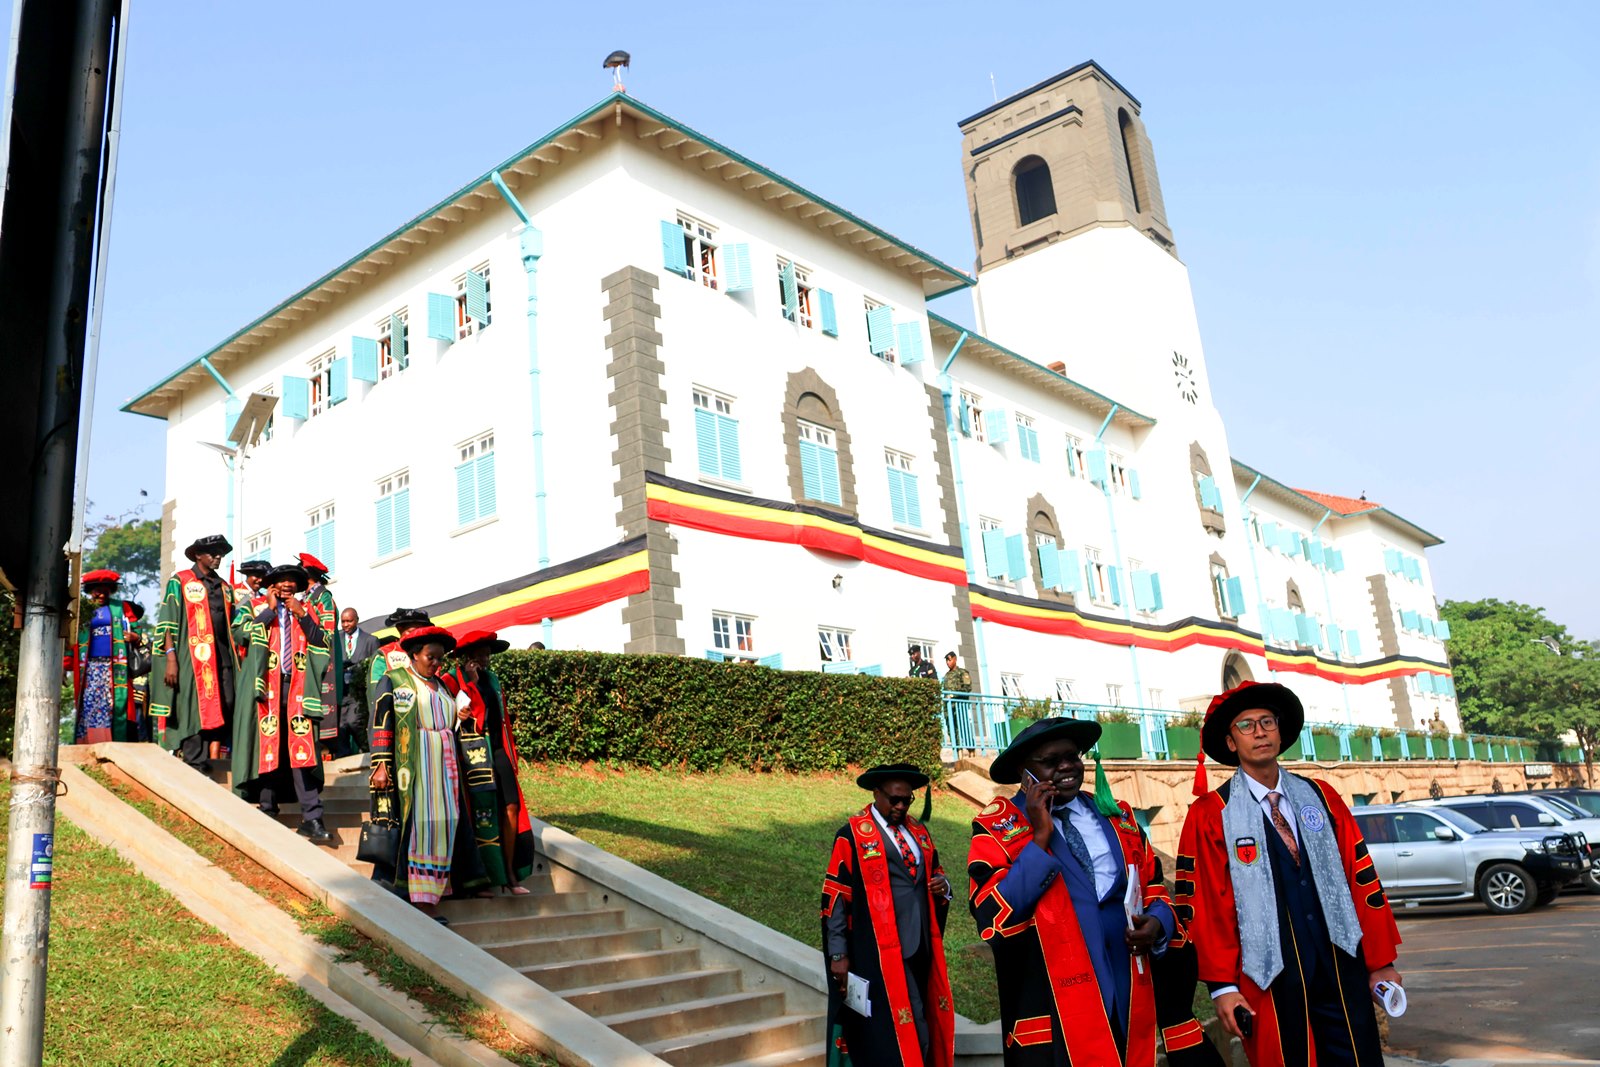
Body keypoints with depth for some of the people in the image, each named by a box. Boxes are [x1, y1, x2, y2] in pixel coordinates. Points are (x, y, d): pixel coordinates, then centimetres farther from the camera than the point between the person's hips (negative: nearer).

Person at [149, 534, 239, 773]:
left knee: (222, 712, -3)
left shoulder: (225, 588, 20)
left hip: (221, 657, 5)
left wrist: (235, 661, 9)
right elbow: (167, 622, -2)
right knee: (192, 712, -7)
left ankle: (213, 768, -1)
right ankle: (195, 769, -4)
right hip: (191, 657, -5)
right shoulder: (180, 581, 5)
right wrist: (171, 659, -12)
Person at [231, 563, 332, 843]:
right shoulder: (259, 610, 9)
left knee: (302, 750, -7)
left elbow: (320, 642, 1)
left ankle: (311, 817, -11)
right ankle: (267, 810, 12)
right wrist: (271, 608, -7)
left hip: (298, 687, 1)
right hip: (267, 687, 0)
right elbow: (247, 635, -10)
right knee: (268, 748, 0)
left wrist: (302, 615, -8)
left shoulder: (306, 610, 14)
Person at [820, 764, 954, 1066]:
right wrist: (838, 955, -8)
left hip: (922, 949, 6)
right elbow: (834, 897, -7)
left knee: (922, 1032, 11)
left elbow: (935, 871, 25)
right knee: (897, 1039, -7)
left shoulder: (918, 830, 12)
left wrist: (943, 885, 0)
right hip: (881, 954, -6)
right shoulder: (852, 834, -7)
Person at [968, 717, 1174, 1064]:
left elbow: (1154, 887, 17)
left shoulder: (1118, 817, 11)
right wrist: (1039, 838, -18)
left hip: (1130, 1004, 5)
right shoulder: (998, 826, -4)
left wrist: (1157, 923, -5)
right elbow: (994, 920, -15)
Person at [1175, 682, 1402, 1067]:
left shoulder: (1320, 797, 8)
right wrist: (1222, 985, -9)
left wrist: (1380, 960, 7)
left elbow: (1361, 877, 9)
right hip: (1272, 979, -3)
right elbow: (1206, 905, -6)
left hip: (1341, 967, 3)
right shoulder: (1210, 815, -5)